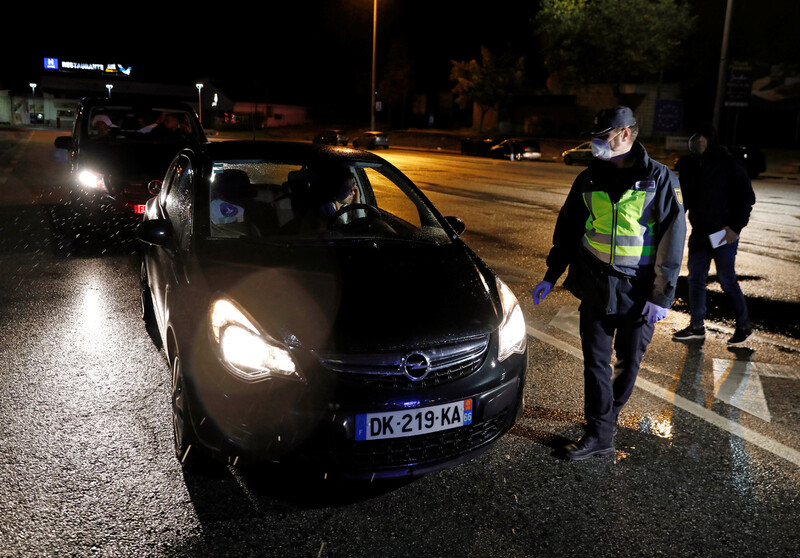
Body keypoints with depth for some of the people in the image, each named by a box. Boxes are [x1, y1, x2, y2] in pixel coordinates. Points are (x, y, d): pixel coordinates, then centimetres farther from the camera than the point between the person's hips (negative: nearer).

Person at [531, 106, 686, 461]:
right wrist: (551, 276, 10)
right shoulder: (590, 179, 4)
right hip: (595, 285, 3)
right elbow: (567, 229, 12)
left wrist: (661, 296, -10)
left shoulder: (660, 179, -6)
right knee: (596, 360, 2)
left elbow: (672, 239, -7)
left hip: (638, 289, -2)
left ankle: (608, 414, 35)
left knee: (629, 361, 11)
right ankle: (600, 435, 11)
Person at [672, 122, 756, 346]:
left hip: (724, 234, -5)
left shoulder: (729, 165, -10)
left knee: (727, 281, 0)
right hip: (699, 233, 5)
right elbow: (684, 198, 13)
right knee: (695, 279, 9)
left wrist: (736, 227, -14)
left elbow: (746, 198, -7)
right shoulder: (688, 165, 4)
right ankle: (696, 327, 21)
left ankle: (744, 326, 18)